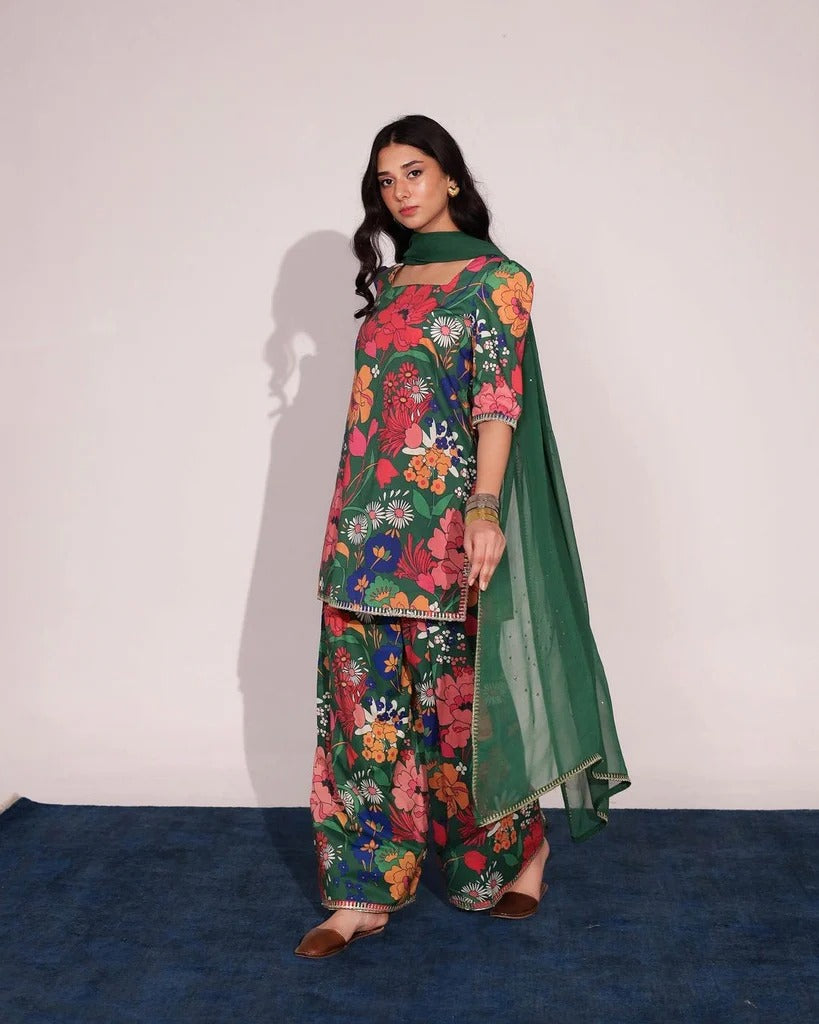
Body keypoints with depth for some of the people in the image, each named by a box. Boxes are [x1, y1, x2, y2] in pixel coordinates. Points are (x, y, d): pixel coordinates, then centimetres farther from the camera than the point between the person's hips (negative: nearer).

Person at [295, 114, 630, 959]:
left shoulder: (496, 277, -1)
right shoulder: (389, 282, 17)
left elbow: (498, 402, -12)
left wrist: (485, 508, -23)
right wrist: (355, 517, 15)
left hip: (444, 518, -6)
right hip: (369, 522, 6)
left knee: (456, 694, 1)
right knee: (364, 697, 4)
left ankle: (521, 848, 26)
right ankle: (365, 891, 14)